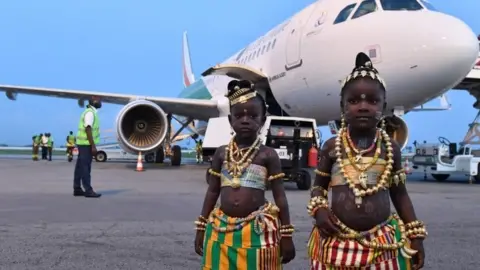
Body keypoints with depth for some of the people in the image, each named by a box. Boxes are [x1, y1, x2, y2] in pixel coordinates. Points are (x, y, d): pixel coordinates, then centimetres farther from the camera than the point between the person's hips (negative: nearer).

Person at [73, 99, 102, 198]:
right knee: (85, 168, -7)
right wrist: (93, 146, -23)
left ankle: (77, 189, 14)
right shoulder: (90, 112, -13)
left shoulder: (90, 112, 18)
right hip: (86, 144, -10)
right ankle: (88, 190, -6)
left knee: (80, 167, 10)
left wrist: (92, 145, 21)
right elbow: (88, 129, -21)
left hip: (83, 143, 10)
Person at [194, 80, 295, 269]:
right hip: (221, 230, 3)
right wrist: (201, 229, 10)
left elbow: (280, 197, -1)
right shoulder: (221, 153, 5)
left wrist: (286, 236, -2)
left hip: (257, 231, -3)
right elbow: (212, 192, 10)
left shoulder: (268, 155, -3)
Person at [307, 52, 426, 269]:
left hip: (381, 244, 1)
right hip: (337, 241, 0)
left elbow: (399, 194, 10)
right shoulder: (332, 146, 1)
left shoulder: (390, 148, 4)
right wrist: (318, 209, -9)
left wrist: (415, 236, 6)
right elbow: (319, 185, 11)